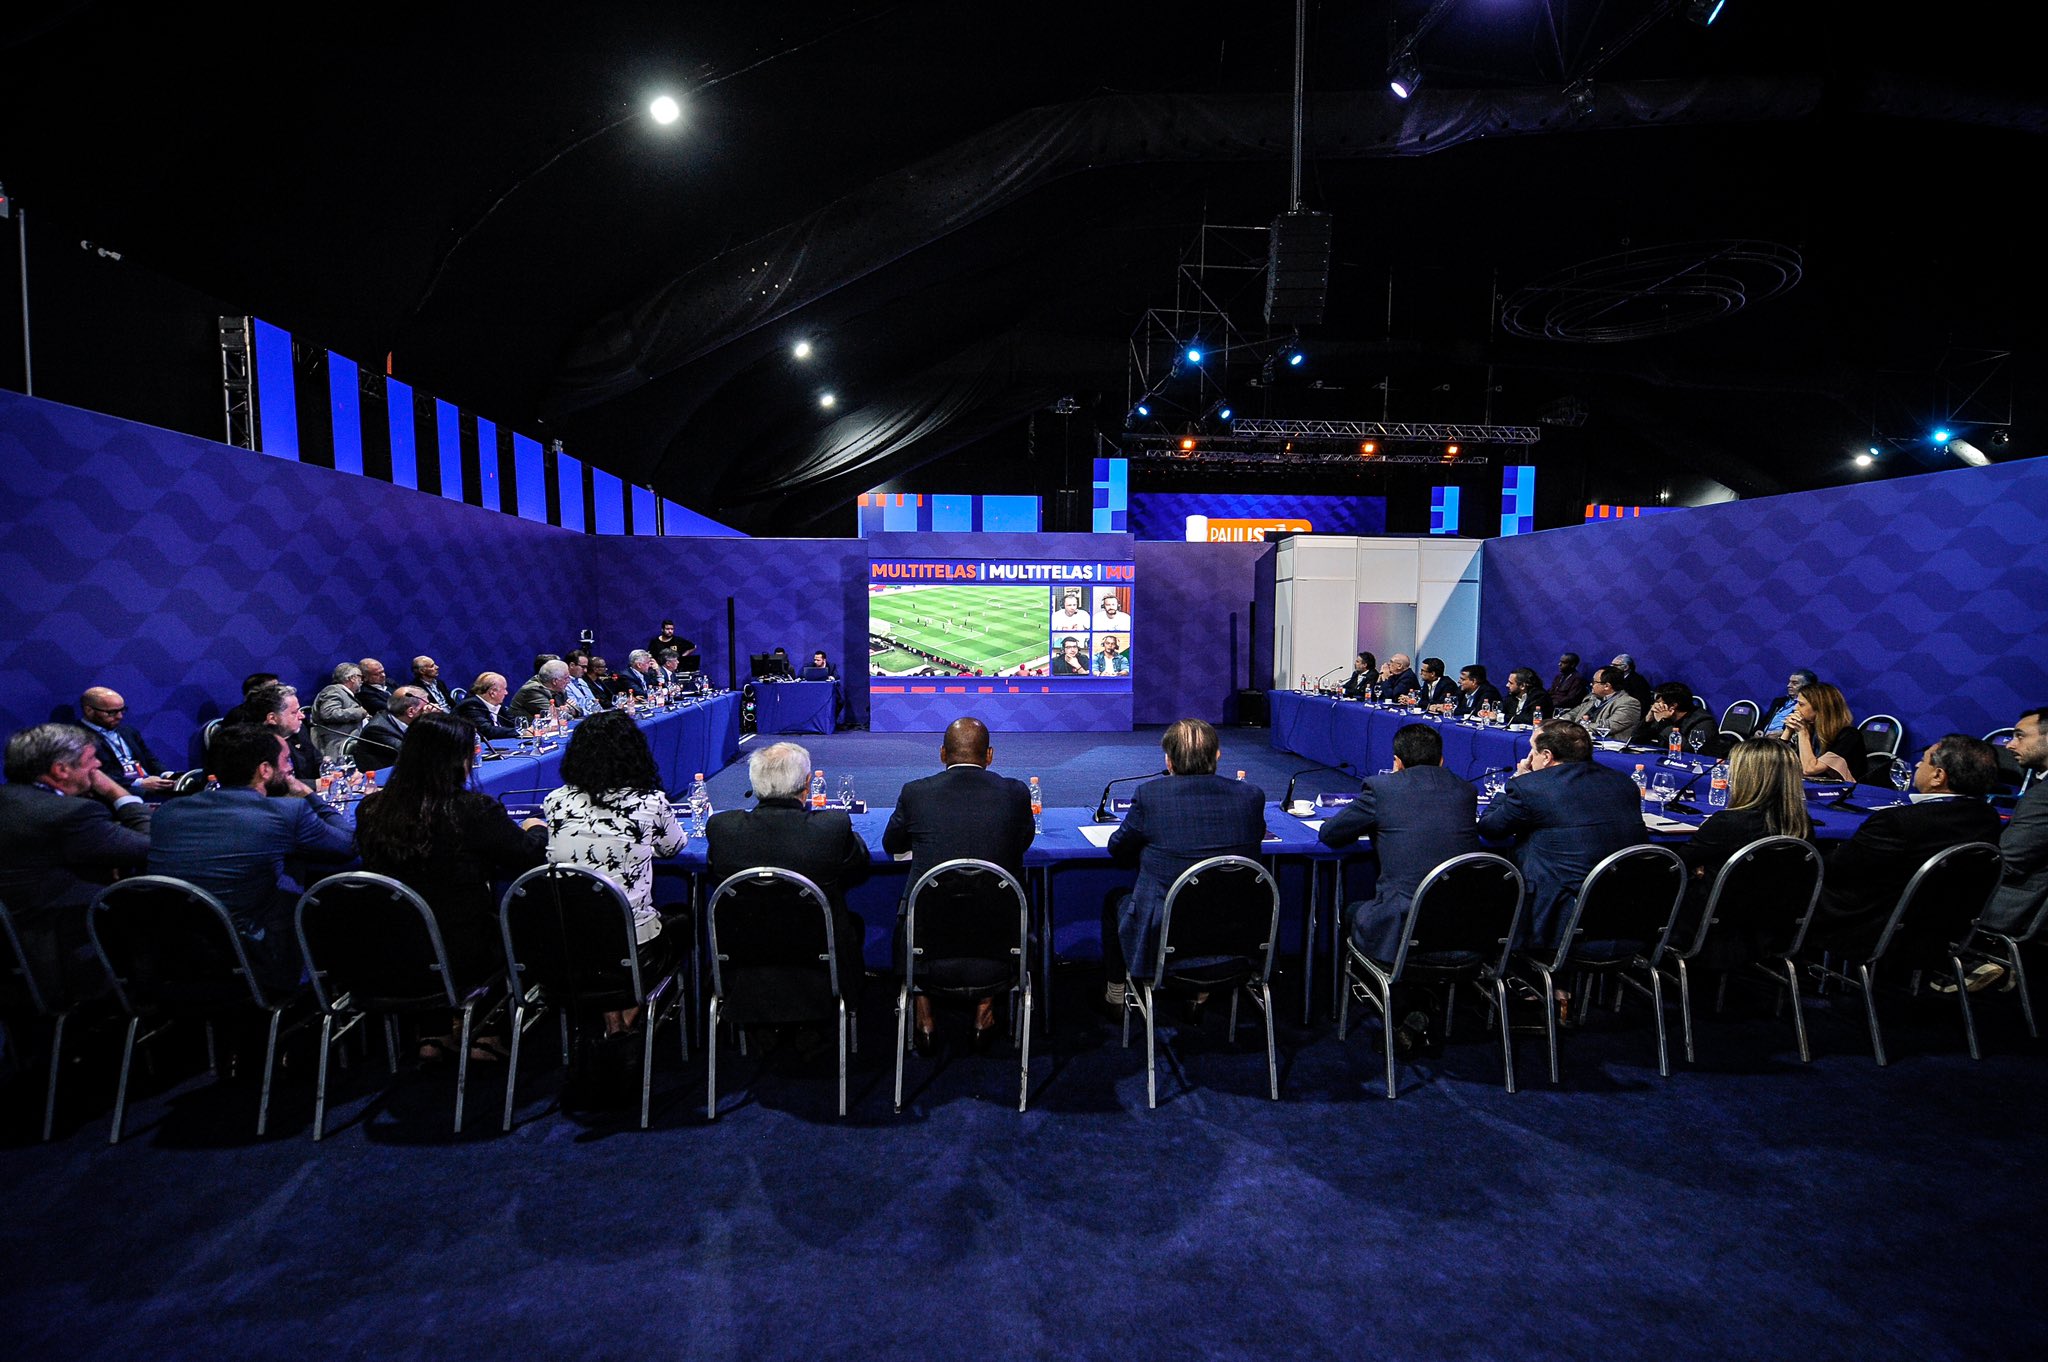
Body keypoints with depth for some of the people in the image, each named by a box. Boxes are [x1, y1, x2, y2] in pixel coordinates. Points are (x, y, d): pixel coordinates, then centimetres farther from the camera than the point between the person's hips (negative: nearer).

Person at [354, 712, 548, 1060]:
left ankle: (436, 1033, 29)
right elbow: (531, 856, -9)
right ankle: (481, 1033, 28)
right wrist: (536, 828, 14)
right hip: (463, 959, -5)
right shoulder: (475, 810, -22)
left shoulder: (371, 809, -7)